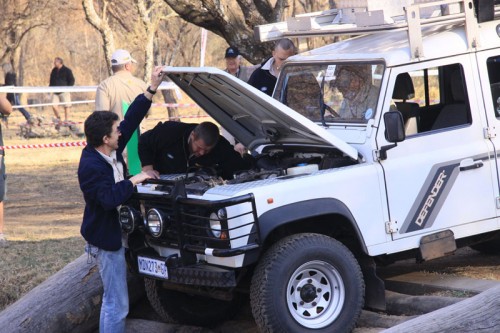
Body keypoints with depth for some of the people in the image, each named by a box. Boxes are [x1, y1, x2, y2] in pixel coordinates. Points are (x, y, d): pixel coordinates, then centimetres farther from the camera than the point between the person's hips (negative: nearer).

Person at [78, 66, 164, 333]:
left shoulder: (110, 151, -1)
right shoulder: (91, 166, -26)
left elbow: (131, 120, 3)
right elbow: (109, 198, -33)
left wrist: (152, 89, -2)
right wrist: (134, 181, -22)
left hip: (115, 233, 10)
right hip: (105, 238, -10)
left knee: (113, 300, 21)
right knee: (116, 305, -6)